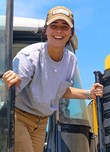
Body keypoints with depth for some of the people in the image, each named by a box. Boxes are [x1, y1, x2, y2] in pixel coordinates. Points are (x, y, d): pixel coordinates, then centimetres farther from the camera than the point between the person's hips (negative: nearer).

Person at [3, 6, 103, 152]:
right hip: (18, 116, -6)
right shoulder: (29, 55, -23)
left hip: (41, 123, 6)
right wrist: (13, 82, -56)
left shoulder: (71, 60, -4)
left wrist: (89, 94, 5)